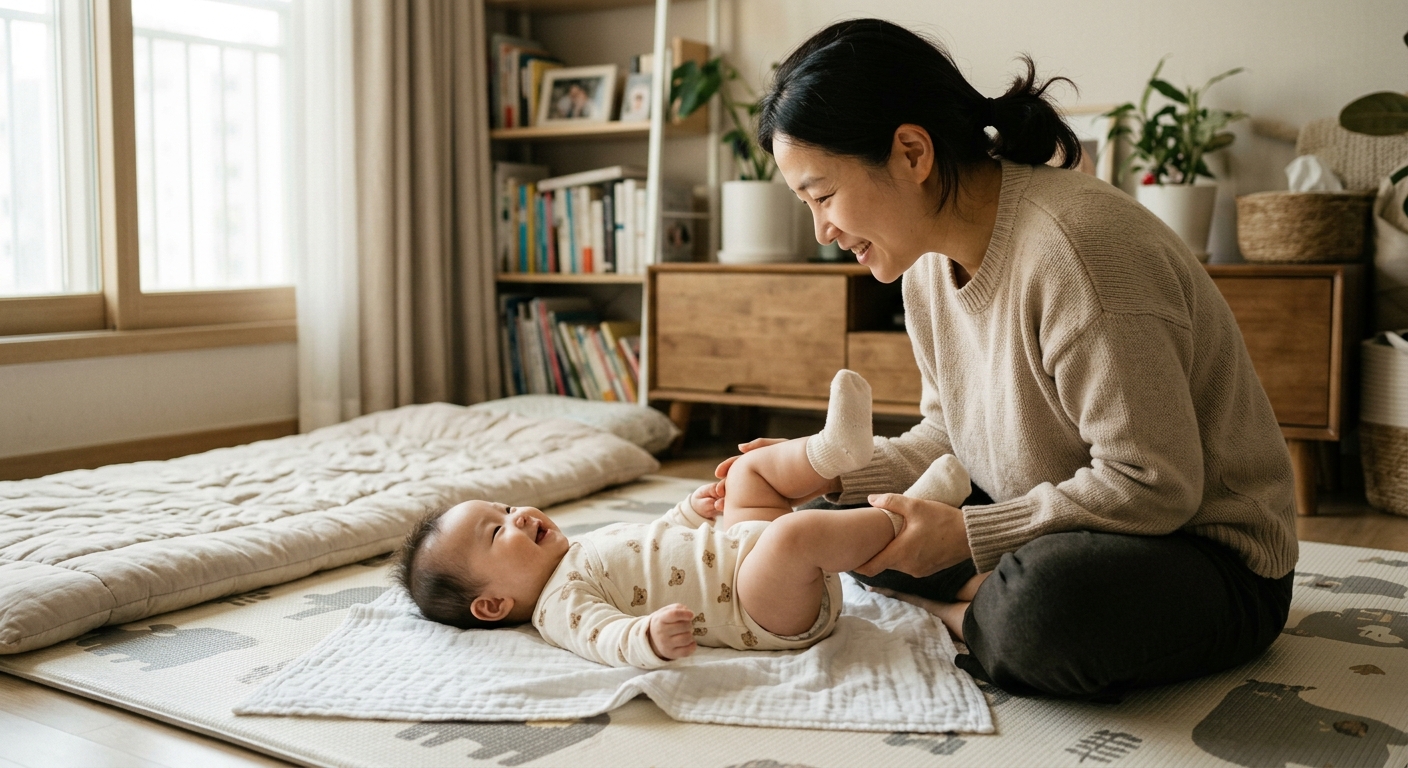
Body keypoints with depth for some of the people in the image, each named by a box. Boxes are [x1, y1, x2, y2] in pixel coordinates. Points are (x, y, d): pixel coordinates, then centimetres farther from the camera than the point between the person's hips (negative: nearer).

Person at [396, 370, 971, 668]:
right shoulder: (559, 607, -12)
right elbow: (606, 637, -31)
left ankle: (833, 451, -8)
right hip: (765, 613, -10)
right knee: (794, 531, -36)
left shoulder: (578, 553, 17)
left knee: (750, 468, 20)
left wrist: (690, 511, 19)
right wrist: (650, 638, -51)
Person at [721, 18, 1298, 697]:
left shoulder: (1072, 247, -29)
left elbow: (1151, 484, -27)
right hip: (1064, 528, 8)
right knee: (840, 515, 3)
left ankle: (960, 623, -8)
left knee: (1045, 603, -39)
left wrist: (965, 533, -24)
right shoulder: (931, 261, 0)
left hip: (1205, 551, -8)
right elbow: (951, 436, 9)